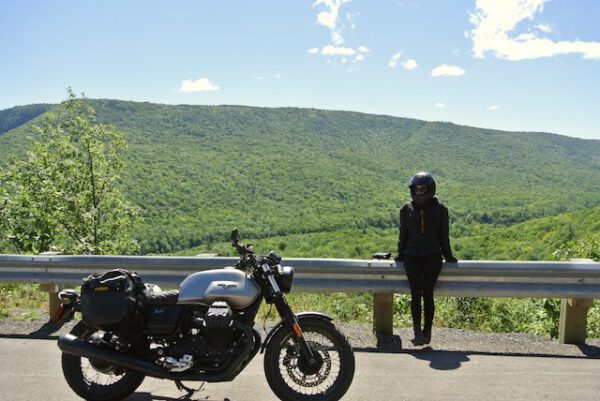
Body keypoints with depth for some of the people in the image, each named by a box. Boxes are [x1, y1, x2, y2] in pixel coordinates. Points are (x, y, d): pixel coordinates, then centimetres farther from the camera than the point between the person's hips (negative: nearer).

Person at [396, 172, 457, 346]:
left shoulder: (439, 209, 5)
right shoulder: (406, 209, 7)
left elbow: (443, 235, 10)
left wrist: (448, 256, 13)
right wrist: (400, 254, 15)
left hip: (432, 256, -1)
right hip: (412, 256, 1)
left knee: (428, 294, -6)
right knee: (416, 294, -8)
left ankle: (427, 331, 5)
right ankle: (417, 331, -3)